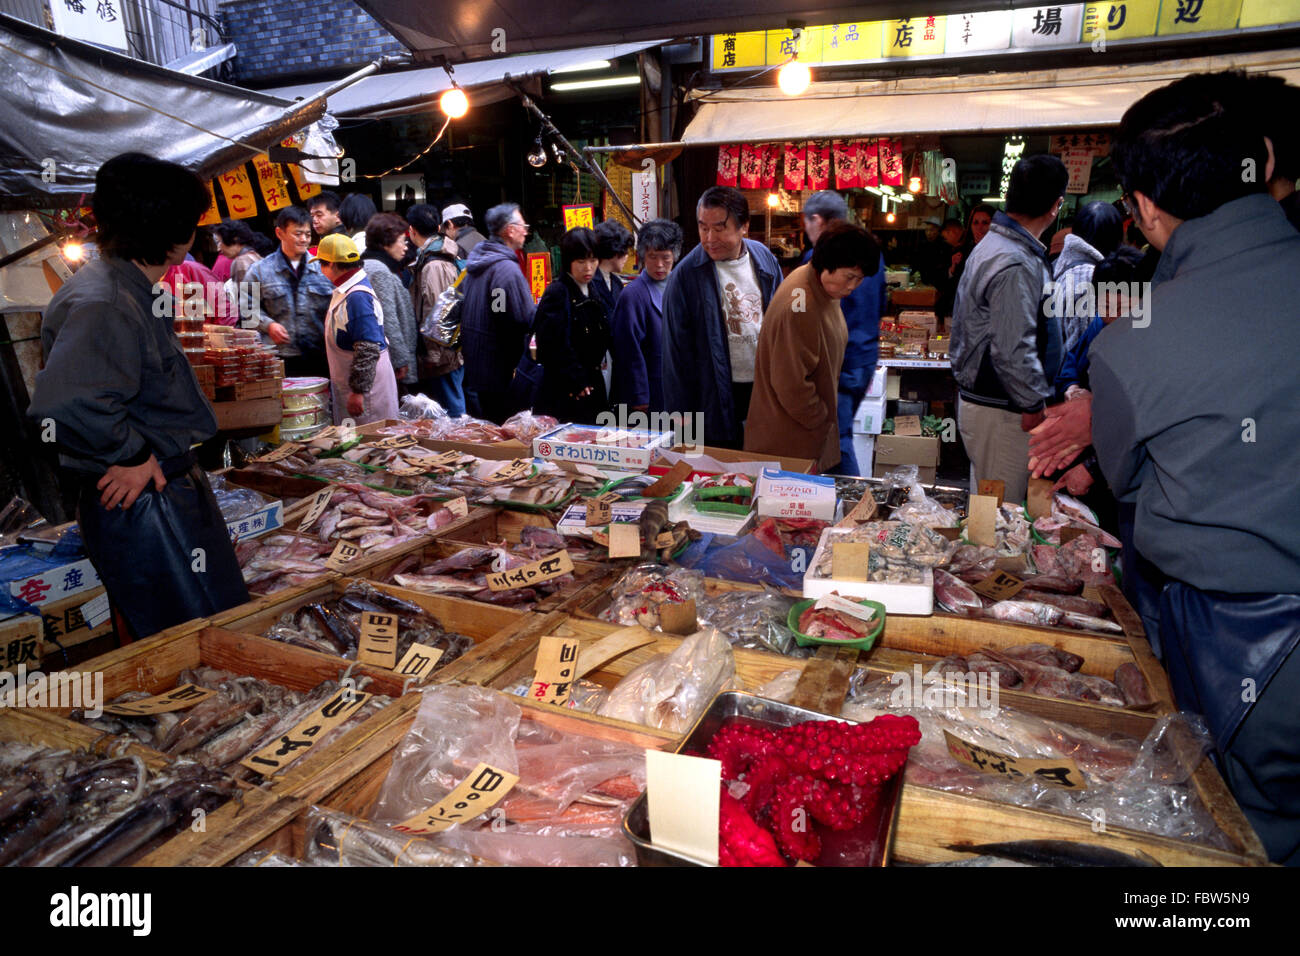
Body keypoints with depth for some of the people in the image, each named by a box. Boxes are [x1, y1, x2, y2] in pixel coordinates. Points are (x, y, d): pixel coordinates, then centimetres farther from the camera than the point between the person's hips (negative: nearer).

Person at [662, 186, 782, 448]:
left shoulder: (765, 259, 2)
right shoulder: (686, 275, -12)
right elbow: (677, 351, -9)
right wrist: (682, 415, -9)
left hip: (766, 388, 4)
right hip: (718, 396, -4)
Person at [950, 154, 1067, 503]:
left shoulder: (991, 245, 13)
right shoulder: (1016, 265, -20)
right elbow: (1013, 352, -24)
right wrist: (1036, 407, -13)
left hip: (976, 399, 10)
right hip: (1000, 410, -10)